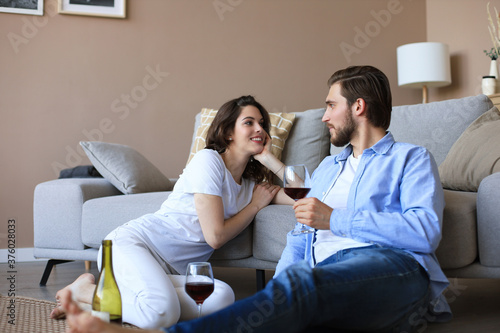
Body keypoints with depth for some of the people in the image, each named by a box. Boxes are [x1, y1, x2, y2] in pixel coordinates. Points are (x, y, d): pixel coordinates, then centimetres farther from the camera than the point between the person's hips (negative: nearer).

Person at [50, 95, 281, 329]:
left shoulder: (250, 184, 20)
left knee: (222, 297, -28)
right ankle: (85, 290, -6)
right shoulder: (208, 160, -6)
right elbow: (215, 236, -11)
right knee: (161, 313, -39)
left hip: (172, 271, 8)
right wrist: (256, 204, 0)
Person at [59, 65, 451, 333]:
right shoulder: (328, 166, 35)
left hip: (393, 268, -4)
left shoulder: (411, 158, 17)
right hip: (323, 279, 4)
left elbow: (426, 230, -3)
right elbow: (299, 236, 25)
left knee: (302, 281, -38)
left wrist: (335, 219, -5)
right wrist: (274, 300, 5)